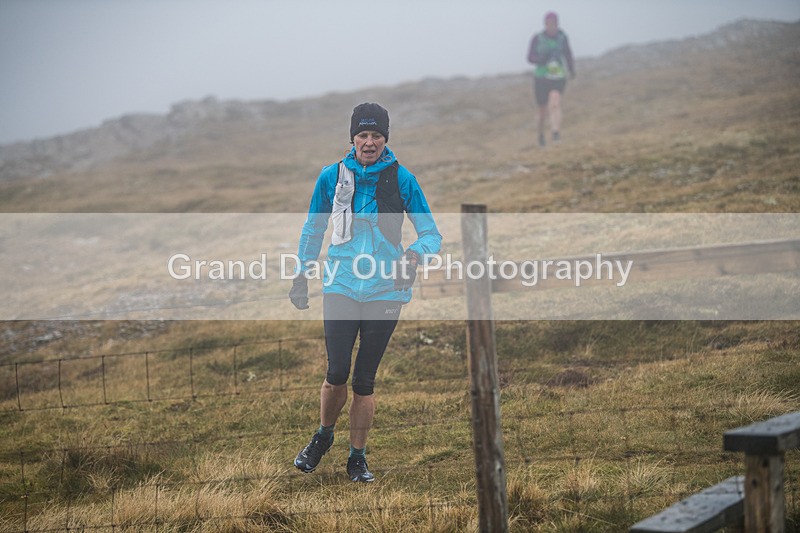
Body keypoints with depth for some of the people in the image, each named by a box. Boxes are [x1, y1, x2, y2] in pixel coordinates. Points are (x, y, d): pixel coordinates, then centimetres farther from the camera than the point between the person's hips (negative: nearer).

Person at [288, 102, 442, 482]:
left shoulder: (401, 179, -1)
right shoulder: (332, 177, 3)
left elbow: (431, 234, 2)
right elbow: (313, 230, 17)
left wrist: (415, 254, -19)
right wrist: (303, 274, 14)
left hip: (384, 290, 0)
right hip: (341, 287, 1)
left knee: (364, 380, 3)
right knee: (337, 374, -7)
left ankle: (358, 457, 18)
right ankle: (323, 436, 21)